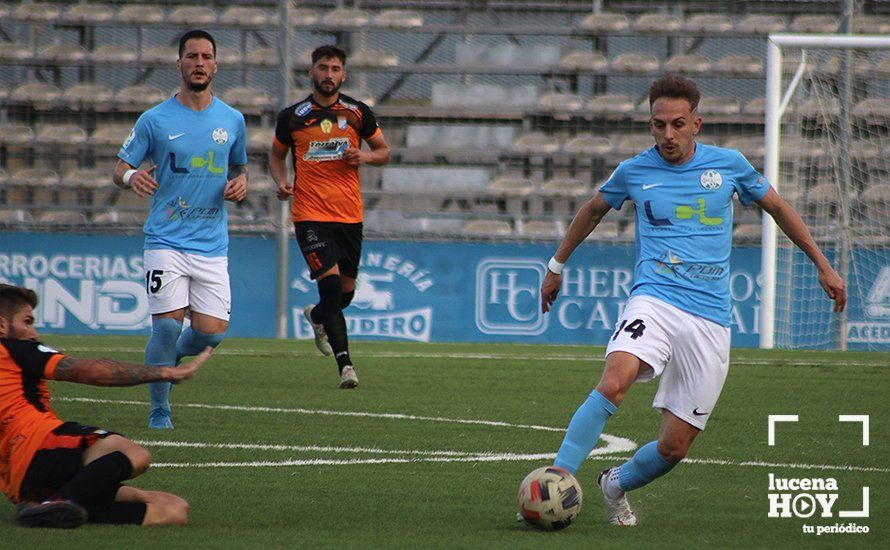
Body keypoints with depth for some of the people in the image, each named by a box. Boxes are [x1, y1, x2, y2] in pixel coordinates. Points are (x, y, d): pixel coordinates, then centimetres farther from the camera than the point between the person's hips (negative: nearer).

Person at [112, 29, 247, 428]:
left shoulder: (232, 120, 9)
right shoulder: (155, 120, 0)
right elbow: (120, 169, 4)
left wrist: (240, 183, 1)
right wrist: (131, 177, -20)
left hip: (213, 246, 3)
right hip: (166, 241, -3)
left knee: (211, 332, -4)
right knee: (168, 324, -13)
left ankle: (173, 358, 30)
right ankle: (159, 410, 5)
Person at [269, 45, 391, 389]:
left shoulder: (358, 113, 5)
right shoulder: (292, 116, 3)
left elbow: (384, 151, 15)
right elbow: (277, 154, 17)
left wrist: (365, 156, -8)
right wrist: (281, 180, -3)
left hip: (350, 216, 3)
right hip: (310, 215, -3)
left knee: (345, 292, 10)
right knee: (330, 282, -18)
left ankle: (317, 316, 46)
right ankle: (345, 364, -21)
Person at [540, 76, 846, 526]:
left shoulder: (728, 164, 6)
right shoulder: (634, 171, 5)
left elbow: (776, 207, 22)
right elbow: (594, 209, 26)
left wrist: (823, 266, 23)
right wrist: (557, 264, 34)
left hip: (710, 319, 1)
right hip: (654, 301, -1)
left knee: (674, 447, 0)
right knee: (612, 385, -32)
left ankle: (616, 485, 29)